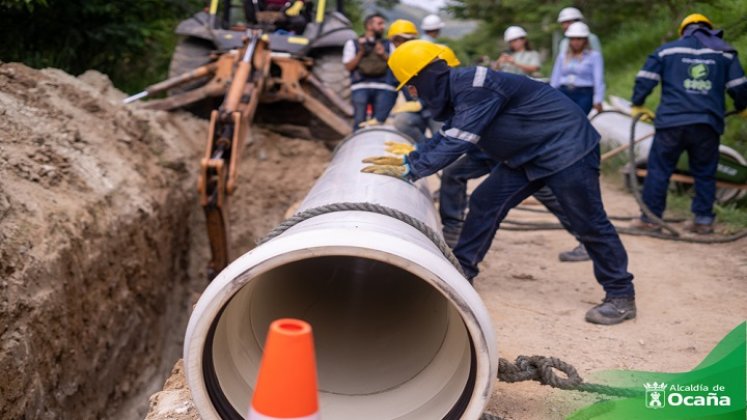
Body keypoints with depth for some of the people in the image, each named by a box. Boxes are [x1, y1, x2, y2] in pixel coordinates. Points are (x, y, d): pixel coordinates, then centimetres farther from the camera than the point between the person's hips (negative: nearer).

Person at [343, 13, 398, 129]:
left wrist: (384, 55, -2)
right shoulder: (353, 43, 15)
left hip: (384, 87, 2)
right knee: (359, 121, -11)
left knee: (380, 122, -4)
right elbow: (348, 66, 6)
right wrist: (361, 53, -5)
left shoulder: (388, 45, 21)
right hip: (361, 86, -2)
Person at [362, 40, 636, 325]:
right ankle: (461, 272, 17)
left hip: (566, 146, -10)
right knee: (484, 203, 6)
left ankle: (621, 297, 7)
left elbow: (457, 142, -29)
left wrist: (409, 170, -24)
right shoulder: (457, 89, 5)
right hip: (528, 154, 10)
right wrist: (407, 159, 8)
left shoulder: (473, 86, -26)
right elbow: (445, 137, 15)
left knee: (589, 223, -4)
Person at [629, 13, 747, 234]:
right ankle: (703, 219, 15)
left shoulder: (667, 50, 9)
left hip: (672, 122, -1)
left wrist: (638, 105, 18)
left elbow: (644, 79, 5)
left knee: (659, 169, 7)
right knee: (705, 173, 13)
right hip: (707, 124, 1)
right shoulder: (725, 52, 12)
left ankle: (650, 217, 10)